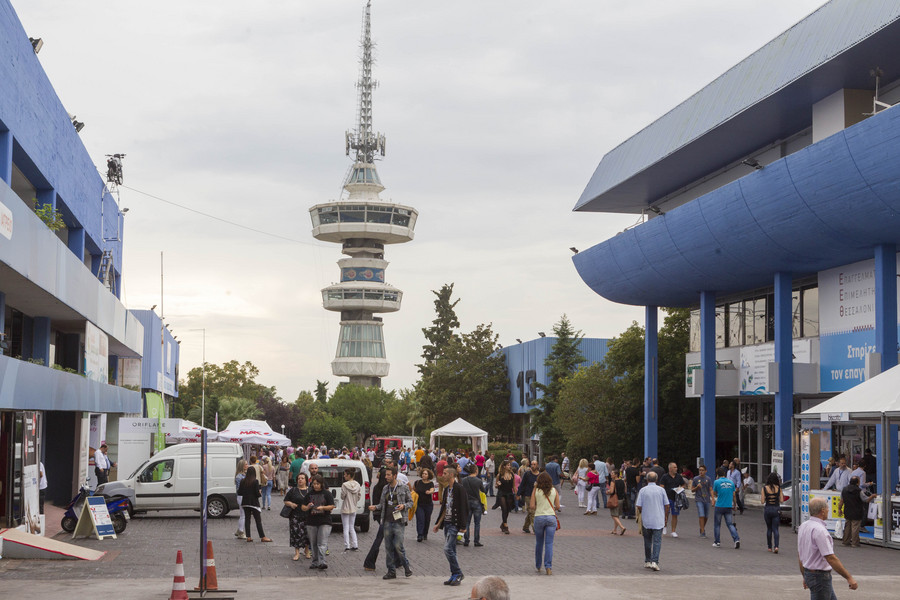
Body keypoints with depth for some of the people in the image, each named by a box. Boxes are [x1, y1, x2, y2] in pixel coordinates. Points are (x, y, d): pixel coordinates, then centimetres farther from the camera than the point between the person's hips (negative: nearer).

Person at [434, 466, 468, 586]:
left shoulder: (459, 489, -12)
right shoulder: (447, 489, 14)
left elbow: (464, 508, -15)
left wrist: (463, 526, -17)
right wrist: (438, 523, 17)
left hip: (454, 524, -9)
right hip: (447, 523, 9)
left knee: (448, 549, -14)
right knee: (450, 550, 10)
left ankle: (458, 574, -4)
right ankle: (454, 575, 15)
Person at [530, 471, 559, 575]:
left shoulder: (536, 491, -2)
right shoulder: (554, 490, 2)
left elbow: (532, 506, -4)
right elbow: (557, 506, 2)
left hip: (539, 517, 0)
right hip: (551, 517, 0)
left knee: (539, 543, 15)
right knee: (549, 543, 0)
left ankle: (538, 566, 26)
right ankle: (548, 567, -10)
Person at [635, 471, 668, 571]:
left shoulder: (643, 490, -5)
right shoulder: (661, 490, -2)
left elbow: (639, 506, -5)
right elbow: (666, 505, 2)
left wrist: (640, 513, 16)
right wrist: (666, 517, 15)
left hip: (646, 520, 1)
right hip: (659, 520, -1)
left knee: (647, 541, 14)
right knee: (657, 541, -2)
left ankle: (647, 561, 20)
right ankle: (654, 562, -15)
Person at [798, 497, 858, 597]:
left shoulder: (803, 526, 7)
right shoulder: (819, 530, -23)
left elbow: (800, 555, 15)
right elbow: (831, 558, -27)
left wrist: (805, 577, 24)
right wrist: (849, 577, -24)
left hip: (809, 573, 10)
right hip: (820, 576, -10)